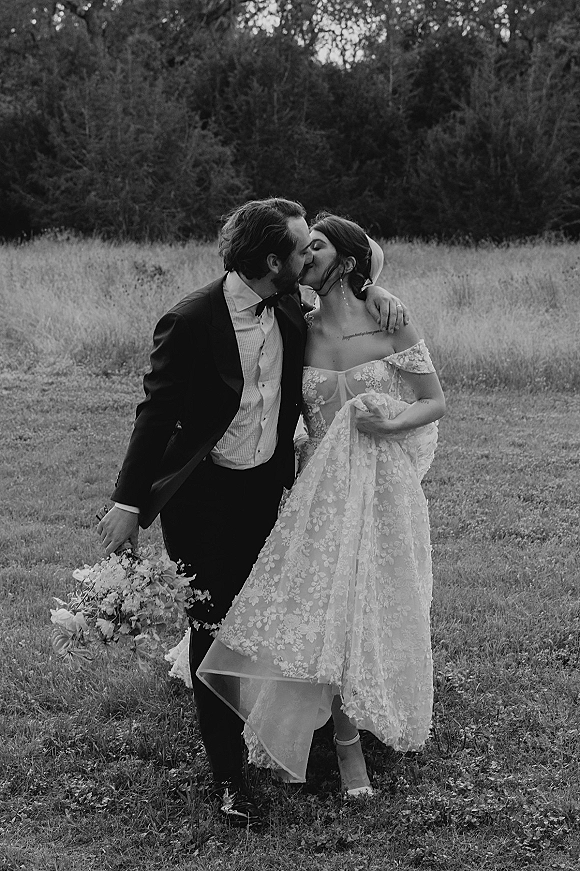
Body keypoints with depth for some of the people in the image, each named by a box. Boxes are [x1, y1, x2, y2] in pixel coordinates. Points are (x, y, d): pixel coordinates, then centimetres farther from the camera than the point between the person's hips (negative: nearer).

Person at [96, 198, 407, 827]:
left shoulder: (289, 305, -3)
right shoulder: (190, 322, -21)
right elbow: (156, 414, -15)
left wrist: (374, 292, -4)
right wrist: (128, 503, -15)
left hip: (268, 486, 6)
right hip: (203, 497, -6)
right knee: (213, 628, 2)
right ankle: (227, 773, 13)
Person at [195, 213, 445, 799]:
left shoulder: (389, 324, -7)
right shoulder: (299, 332, 0)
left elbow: (436, 403, -1)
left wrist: (392, 422, -18)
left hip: (383, 486, -2)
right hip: (322, 487, 2)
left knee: (371, 609, 5)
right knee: (328, 609, 0)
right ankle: (347, 739, 20)